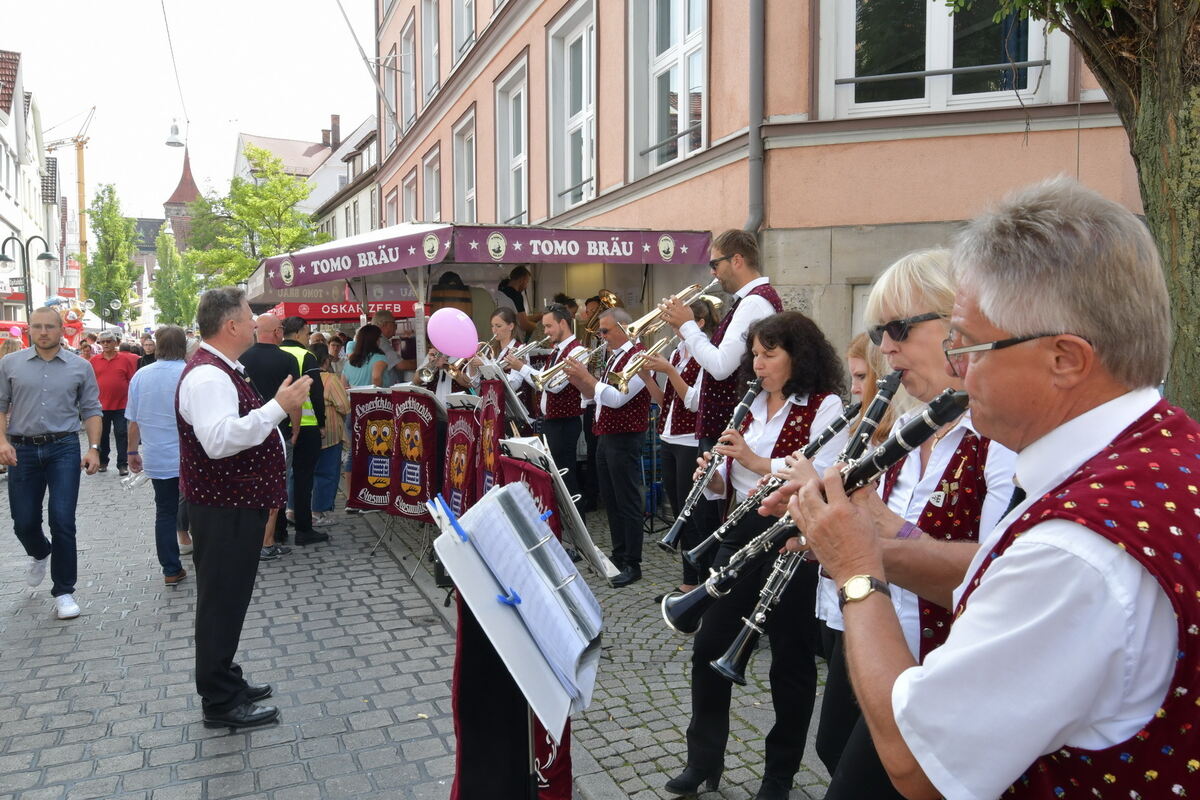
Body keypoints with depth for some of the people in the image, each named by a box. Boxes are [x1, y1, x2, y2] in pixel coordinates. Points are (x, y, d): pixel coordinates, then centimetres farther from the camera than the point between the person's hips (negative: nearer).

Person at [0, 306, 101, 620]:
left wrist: (94, 448, -5)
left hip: (64, 449, -1)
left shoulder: (80, 367, 3)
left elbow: (91, 410, 5)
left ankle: (64, 592, 9)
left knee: (62, 521, -4)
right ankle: (39, 554, 46)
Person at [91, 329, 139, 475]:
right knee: (102, 435, 13)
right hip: (101, 405, 2)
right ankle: (103, 462, 26)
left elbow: (132, 381, 2)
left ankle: (122, 464, 7)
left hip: (121, 405, -2)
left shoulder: (125, 359, 0)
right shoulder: (94, 361, 3)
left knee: (121, 435, 1)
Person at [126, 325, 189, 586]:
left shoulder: (141, 376, 0)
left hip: (158, 459, 3)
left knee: (165, 513, 11)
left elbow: (134, 420, 6)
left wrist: (133, 451, 17)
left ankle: (171, 570, 13)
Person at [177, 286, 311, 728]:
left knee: (229, 597, 20)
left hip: (238, 502, 11)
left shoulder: (223, 371, 13)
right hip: (224, 509, -11)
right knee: (222, 600, 1)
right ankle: (220, 701, 13)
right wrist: (279, 407, -33)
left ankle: (225, 679, 34)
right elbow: (219, 440, -34)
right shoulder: (208, 376, -22)